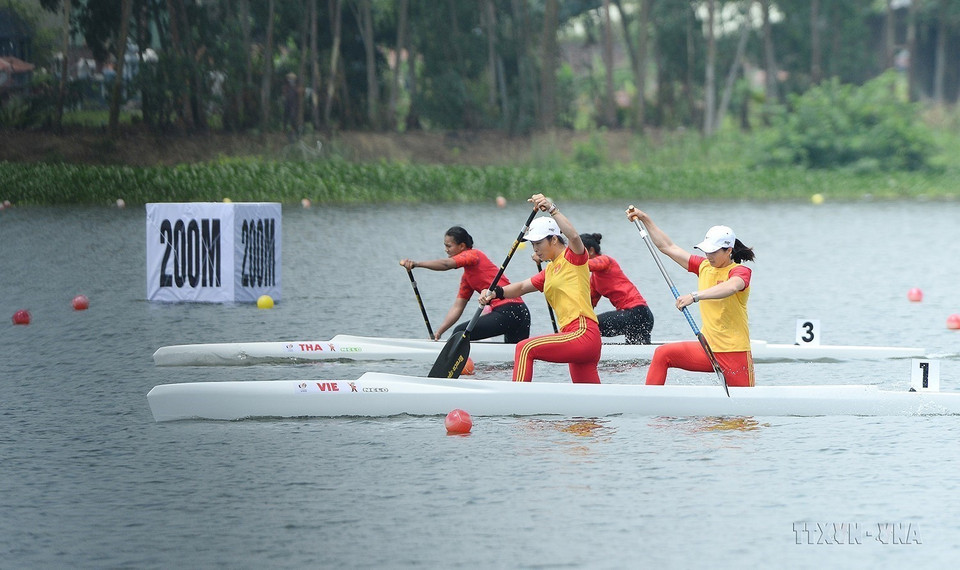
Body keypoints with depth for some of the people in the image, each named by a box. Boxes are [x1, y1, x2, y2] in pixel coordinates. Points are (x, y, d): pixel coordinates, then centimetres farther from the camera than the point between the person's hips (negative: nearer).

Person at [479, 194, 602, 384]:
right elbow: (522, 287, 18)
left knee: (526, 348, -21)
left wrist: (552, 209, -25)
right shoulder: (550, 271, 27)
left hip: (583, 333, -10)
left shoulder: (573, 257, 2)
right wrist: (496, 293, 0)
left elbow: (574, 236, -20)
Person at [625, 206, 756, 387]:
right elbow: (668, 247, 16)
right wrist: (645, 219, 13)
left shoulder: (740, 271, -10)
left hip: (735, 353, -6)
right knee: (663, 354, -8)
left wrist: (695, 296, -46)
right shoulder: (704, 266, 10)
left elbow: (731, 287, -35)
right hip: (707, 349, 6)